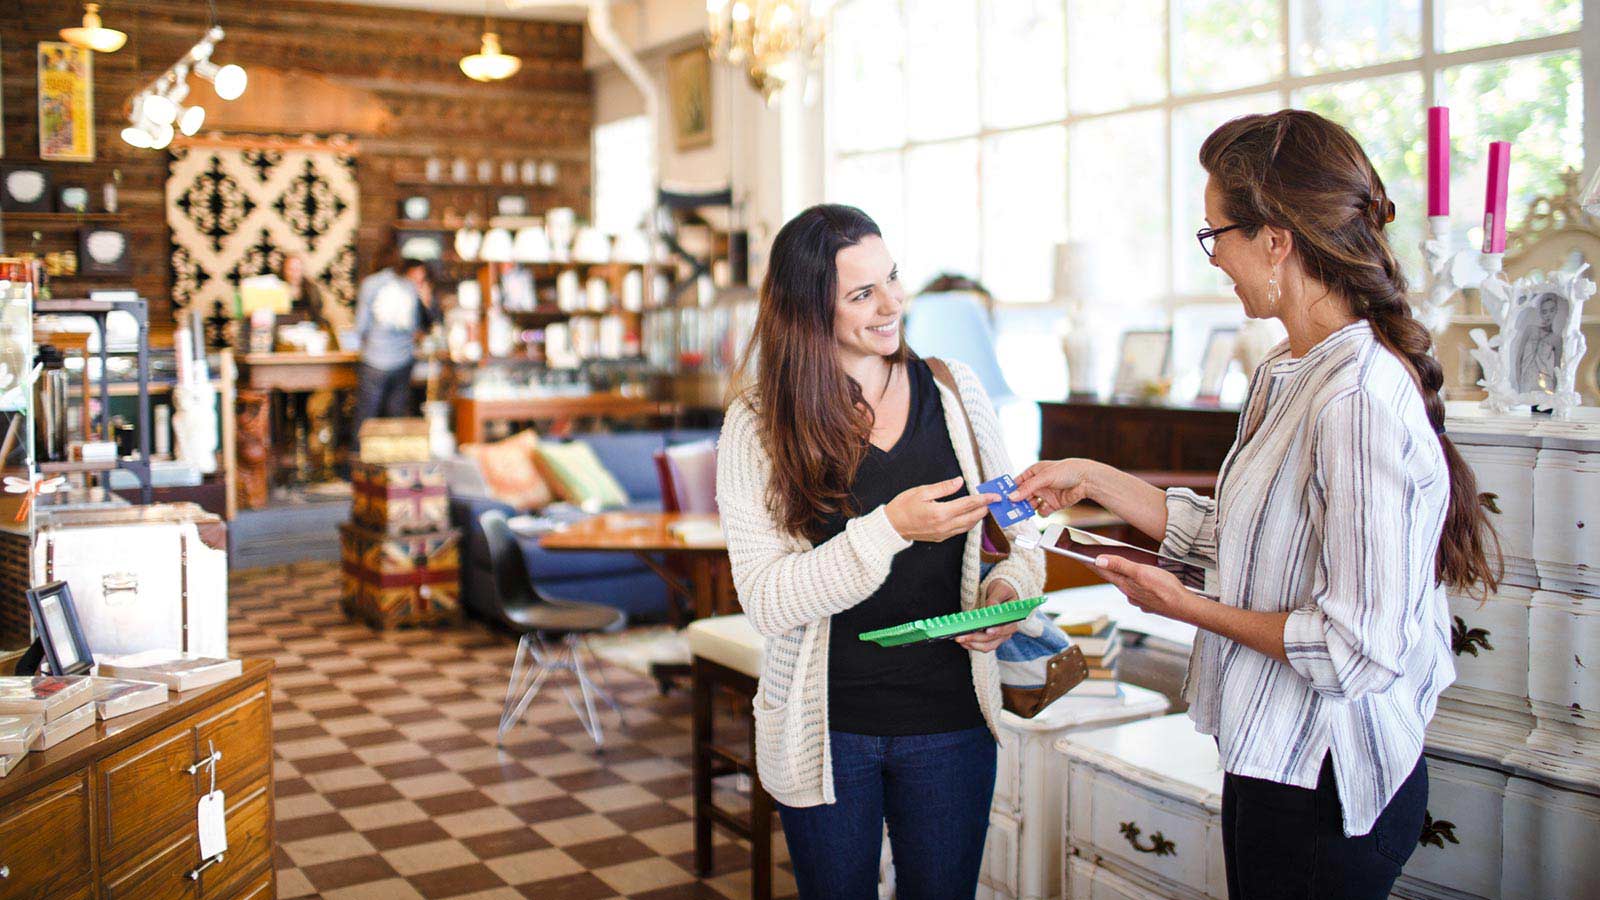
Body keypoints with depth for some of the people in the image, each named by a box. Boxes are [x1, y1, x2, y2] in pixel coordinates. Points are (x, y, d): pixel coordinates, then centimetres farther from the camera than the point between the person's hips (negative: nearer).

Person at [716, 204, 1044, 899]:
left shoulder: (953, 391, -1)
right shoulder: (758, 425, -10)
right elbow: (766, 601, -17)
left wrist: (1008, 587, -14)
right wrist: (892, 528, -27)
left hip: (950, 721, 2)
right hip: (825, 731, -2)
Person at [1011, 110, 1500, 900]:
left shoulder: (1360, 400, -25)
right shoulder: (1284, 375, 5)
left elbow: (1358, 648, -26)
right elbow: (1231, 534, 13)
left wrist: (1185, 607, -15)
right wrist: (1092, 479, 11)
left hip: (1327, 783, -9)